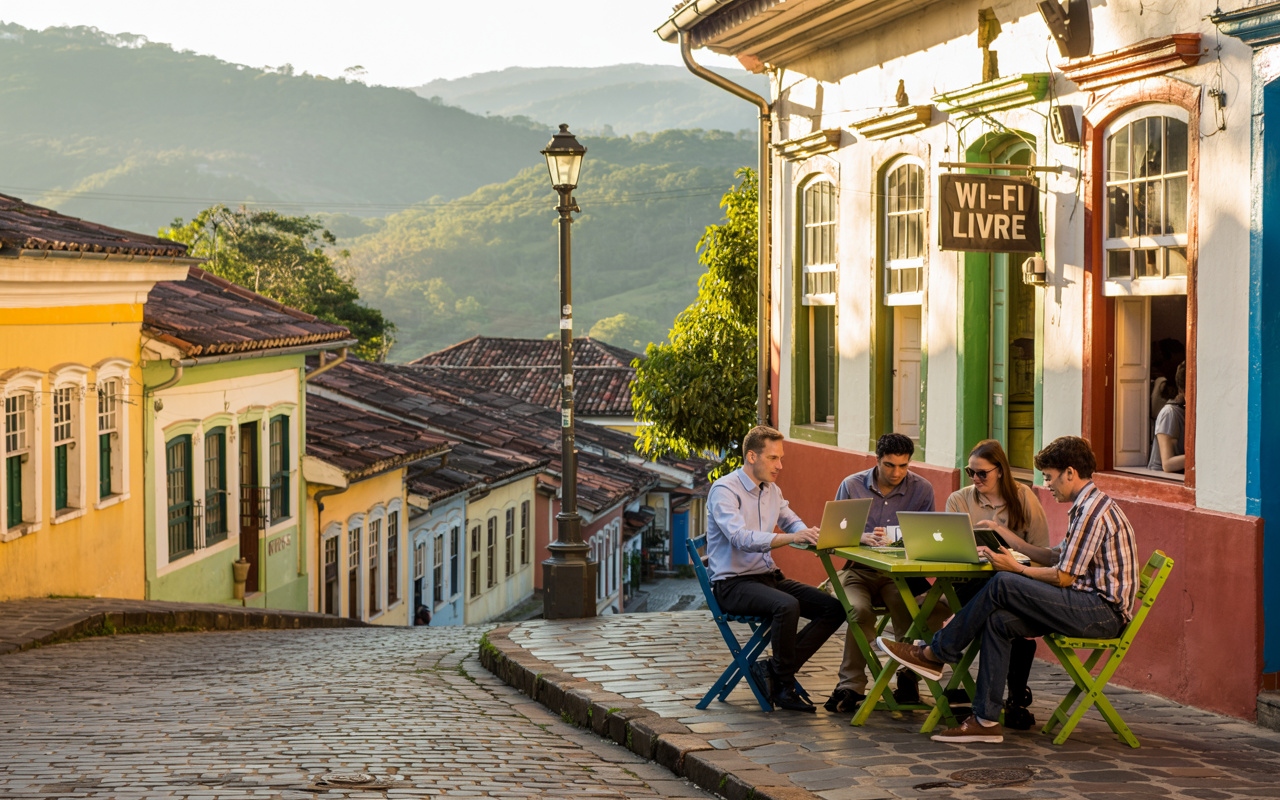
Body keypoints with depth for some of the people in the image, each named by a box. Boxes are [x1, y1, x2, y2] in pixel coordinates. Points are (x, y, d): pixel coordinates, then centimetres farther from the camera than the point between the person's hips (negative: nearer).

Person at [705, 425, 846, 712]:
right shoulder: (724, 490, -12)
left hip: (768, 576, 8)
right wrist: (791, 538, -38)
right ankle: (785, 686, -17)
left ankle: (772, 669, -7)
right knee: (787, 606, -36)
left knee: (834, 608, -10)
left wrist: (812, 536, -1)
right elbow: (741, 538, -26)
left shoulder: (772, 491, 13)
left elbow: (793, 522, 25)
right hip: (733, 583, -8)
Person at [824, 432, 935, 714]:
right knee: (859, 609, -33)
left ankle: (909, 679, -13)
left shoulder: (922, 489, 4)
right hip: (859, 571, 0)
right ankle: (851, 686, -22)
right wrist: (863, 537, -18)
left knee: (908, 609, -34)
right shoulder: (851, 486, 3)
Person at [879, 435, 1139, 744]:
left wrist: (1017, 569, -3)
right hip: (1094, 608, 10)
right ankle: (986, 719, -7)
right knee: (998, 620, -5)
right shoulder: (1088, 505, 19)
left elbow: (1063, 577, -16)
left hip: (1104, 611, -10)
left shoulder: (1092, 510, -15)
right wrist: (1008, 538, 23)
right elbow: (1056, 558, 24)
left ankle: (935, 653, -5)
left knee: (1002, 585, -18)